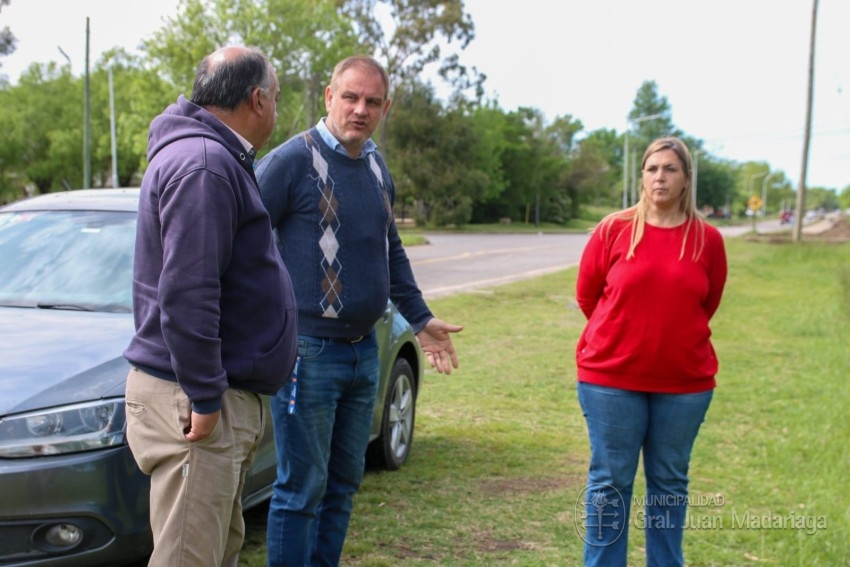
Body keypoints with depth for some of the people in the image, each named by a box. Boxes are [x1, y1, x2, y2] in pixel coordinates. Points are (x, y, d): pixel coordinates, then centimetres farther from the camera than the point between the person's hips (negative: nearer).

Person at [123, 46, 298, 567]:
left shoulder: (219, 158, 18)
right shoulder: (202, 163, -17)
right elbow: (184, 293, -25)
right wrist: (204, 398, -22)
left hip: (225, 396, 11)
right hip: (198, 404, -11)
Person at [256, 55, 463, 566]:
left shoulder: (378, 168, 12)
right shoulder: (291, 160, -11)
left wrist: (420, 319, 21)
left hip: (365, 350, 7)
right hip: (308, 351, -7)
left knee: (344, 483, 15)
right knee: (302, 488, -1)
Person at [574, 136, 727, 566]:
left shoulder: (707, 239, -1)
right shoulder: (614, 229, -4)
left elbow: (707, 304, 13)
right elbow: (586, 293, 7)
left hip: (685, 383, 1)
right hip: (611, 378, -1)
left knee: (669, 484, 12)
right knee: (610, 481, 6)